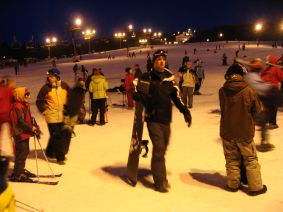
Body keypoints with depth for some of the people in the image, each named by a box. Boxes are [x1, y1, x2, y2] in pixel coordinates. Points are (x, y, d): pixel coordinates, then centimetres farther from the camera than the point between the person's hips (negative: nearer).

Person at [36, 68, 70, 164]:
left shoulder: (64, 86, 0)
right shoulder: (46, 88, -8)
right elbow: (39, 101, 0)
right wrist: (44, 111, -7)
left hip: (63, 116, 4)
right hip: (52, 116, -4)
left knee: (61, 135, 13)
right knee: (56, 136, -4)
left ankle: (50, 152, 33)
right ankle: (60, 157, 6)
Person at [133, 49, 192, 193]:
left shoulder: (169, 77, 8)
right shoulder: (146, 77, -1)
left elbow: (176, 96, 11)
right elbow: (136, 94, 2)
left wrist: (185, 111, 3)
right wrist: (144, 97, -19)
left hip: (166, 118, 4)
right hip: (153, 118, -4)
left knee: (163, 148, 10)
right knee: (158, 148, -9)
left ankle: (160, 176, 28)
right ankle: (160, 182, -2)